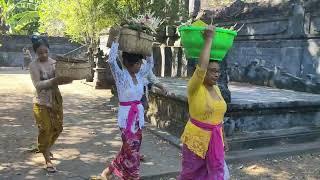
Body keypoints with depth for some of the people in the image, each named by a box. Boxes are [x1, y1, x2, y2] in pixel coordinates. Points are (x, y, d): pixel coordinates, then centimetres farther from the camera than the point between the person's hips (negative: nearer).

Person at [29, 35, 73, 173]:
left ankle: (46, 149, 39)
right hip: (41, 102, -5)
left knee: (57, 128, 13)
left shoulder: (54, 62, 2)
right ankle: (47, 160, 9)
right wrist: (54, 80, -34)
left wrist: (67, 78, -21)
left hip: (56, 100, 5)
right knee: (45, 130, -3)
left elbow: (62, 78, 3)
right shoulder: (34, 65, -11)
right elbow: (38, 85, -20)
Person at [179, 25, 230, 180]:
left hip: (215, 139, 6)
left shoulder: (216, 89, 4)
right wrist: (208, 39, -28)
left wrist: (223, 138, 16)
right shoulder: (194, 88, -17)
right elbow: (201, 66, -35)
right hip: (196, 138, -6)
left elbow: (218, 115, 13)